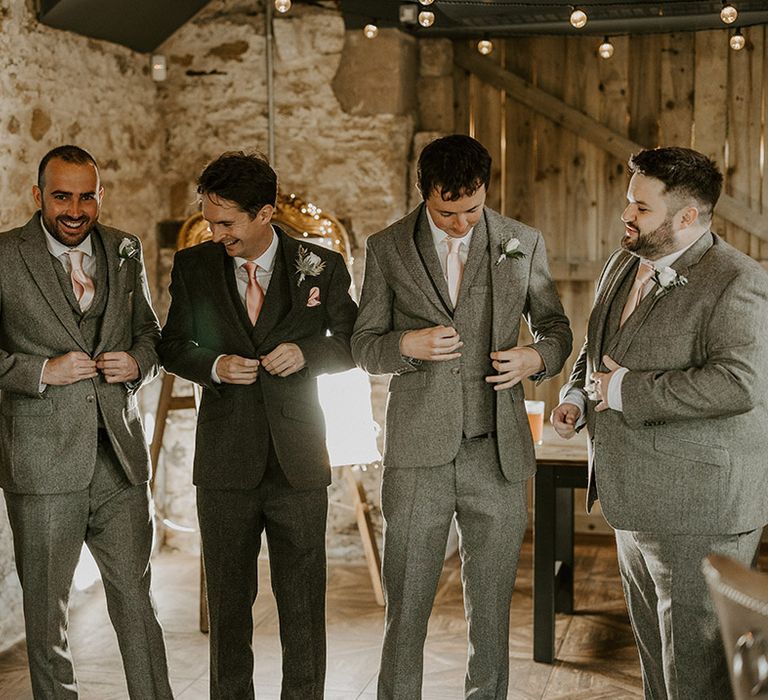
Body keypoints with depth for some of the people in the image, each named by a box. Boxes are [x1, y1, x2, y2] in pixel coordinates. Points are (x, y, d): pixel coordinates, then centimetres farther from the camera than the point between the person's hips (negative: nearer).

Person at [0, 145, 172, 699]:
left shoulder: (125, 251, 10)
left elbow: (149, 331, 19)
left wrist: (137, 362, -2)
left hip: (121, 457, 3)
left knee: (138, 601, 8)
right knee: (45, 611, 9)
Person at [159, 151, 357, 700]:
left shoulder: (322, 267, -2)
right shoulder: (193, 267, 2)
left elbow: (354, 342, 8)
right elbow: (173, 346, 11)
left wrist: (308, 354, -12)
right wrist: (214, 366, -10)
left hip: (299, 464, -1)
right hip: (225, 463, 1)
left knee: (303, 602, 7)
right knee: (228, 600, 12)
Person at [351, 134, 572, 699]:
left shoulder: (523, 244, 5)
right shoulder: (387, 249, 4)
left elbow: (556, 326, 15)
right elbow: (363, 345, 7)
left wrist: (536, 357, -7)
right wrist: (408, 345, -14)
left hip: (497, 452, 1)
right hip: (419, 453, -1)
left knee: (492, 605, 11)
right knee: (406, 606, 4)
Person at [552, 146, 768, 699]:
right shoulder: (623, 266, 11)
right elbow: (595, 351, 27)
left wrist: (627, 391, -24)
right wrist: (577, 398, 6)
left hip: (698, 509, -9)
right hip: (634, 502, 9)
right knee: (654, 653, 21)